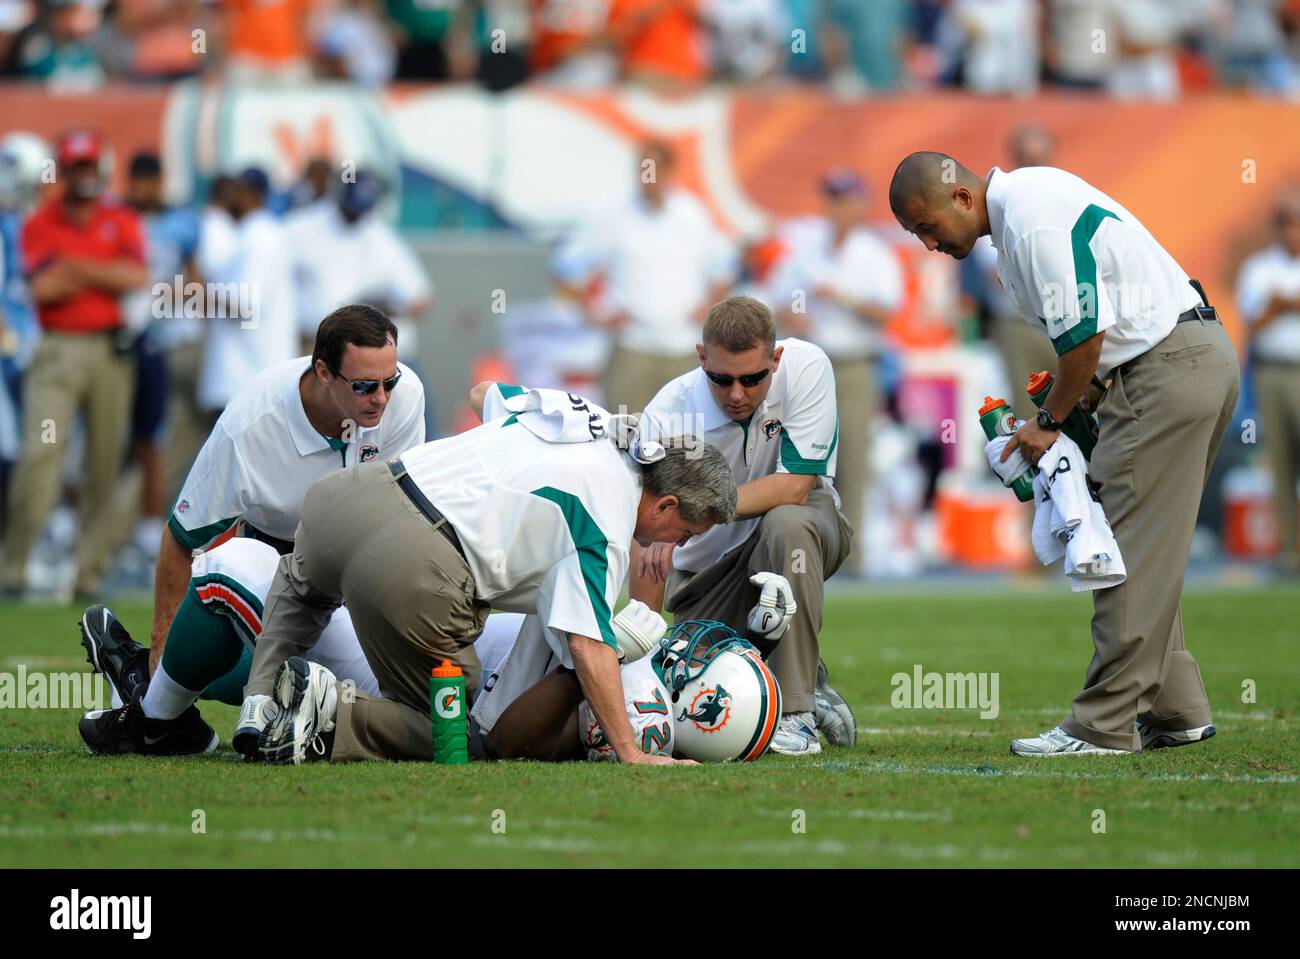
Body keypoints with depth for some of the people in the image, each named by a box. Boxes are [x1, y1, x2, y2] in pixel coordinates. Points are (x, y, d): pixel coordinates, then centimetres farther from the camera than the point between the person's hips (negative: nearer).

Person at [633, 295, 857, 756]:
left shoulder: (805, 367, -23)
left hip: (801, 532, -1)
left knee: (786, 522, -38)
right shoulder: (667, 416, -22)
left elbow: (794, 488, -28)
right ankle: (807, 682, 19)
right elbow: (648, 541, -24)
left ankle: (796, 707, -27)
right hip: (705, 569, 1)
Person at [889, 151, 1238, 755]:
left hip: (1170, 371, -11)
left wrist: (1050, 421, -5)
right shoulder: (1022, 203, 13)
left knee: (1131, 552, -9)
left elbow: (1084, 337, -19)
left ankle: (1106, 725, -8)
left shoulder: (1036, 226, -20)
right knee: (1145, 553, 13)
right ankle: (1176, 711, 17)